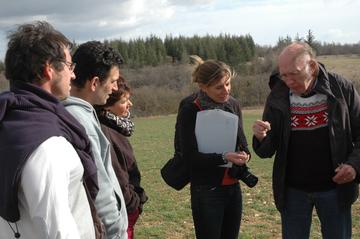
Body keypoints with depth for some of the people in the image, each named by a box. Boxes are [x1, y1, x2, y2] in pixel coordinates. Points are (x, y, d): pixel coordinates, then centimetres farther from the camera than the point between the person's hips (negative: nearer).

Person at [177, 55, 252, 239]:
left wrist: (244, 154, -9)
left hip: (233, 187, 6)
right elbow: (190, 156, -16)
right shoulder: (189, 111, -14)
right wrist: (224, 158, -26)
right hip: (206, 191, -6)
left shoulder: (233, 105, 4)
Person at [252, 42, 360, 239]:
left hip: (335, 187, -1)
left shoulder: (342, 89, -9)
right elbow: (266, 152, -2)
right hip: (293, 190, 1)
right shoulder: (277, 97, -6)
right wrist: (261, 138, -24)